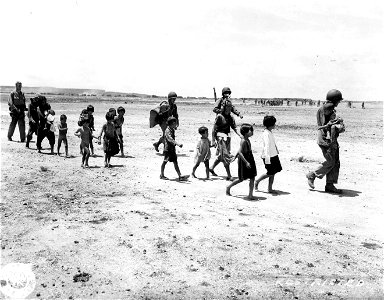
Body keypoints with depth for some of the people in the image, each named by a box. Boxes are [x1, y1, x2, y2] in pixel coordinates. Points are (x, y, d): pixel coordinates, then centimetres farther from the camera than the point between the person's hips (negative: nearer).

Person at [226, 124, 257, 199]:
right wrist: (246, 162, -32)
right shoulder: (243, 141, -20)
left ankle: (250, 195, 9)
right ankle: (228, 187, 26)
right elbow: (240, 152, -28)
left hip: (250, 159, 8)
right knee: (241, 179, 5)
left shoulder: (247, 140, 6)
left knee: (252, 178, 4)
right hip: (244, 160, -8)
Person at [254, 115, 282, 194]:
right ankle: (257, 181, 15)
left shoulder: (270, 132, 11)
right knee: (270, 173, -3)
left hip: (274, 155, 9)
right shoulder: (266, 133, -18)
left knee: (273, 172, 10)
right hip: (269, 156, -9)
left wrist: (277, 151, 26)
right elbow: (267, 146, -25)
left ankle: (270, 188, 17)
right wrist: (267, 157, -29)